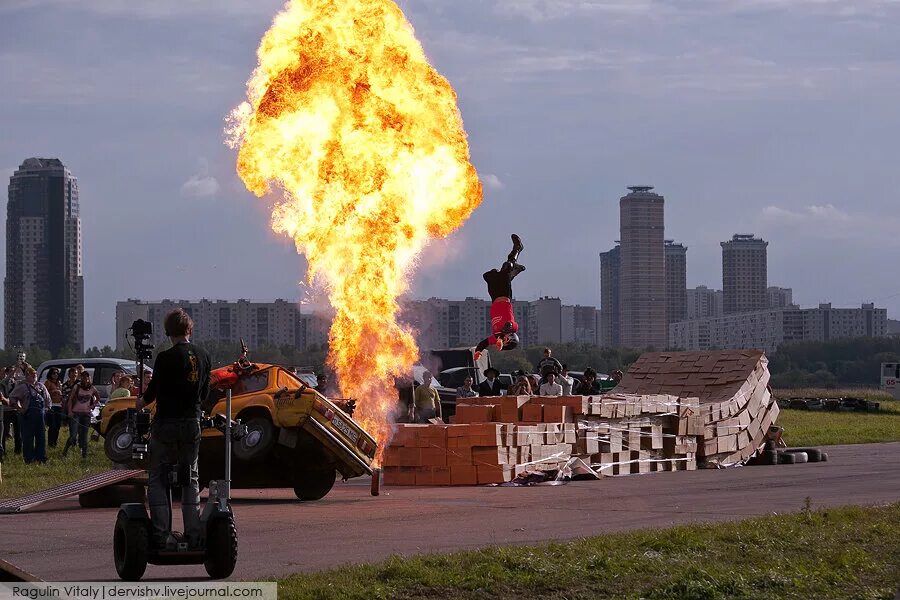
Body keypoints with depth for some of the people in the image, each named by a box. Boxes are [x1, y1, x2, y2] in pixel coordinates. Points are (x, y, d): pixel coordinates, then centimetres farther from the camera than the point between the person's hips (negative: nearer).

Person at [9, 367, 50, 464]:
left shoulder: (40, 386, 13)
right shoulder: (22, 387, -5)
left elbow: (47, 397, 27)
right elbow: (12, 398, -7)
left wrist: (47, 407, 16)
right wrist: (19, 408, -11)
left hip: (40, 415, 6)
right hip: (28, 416, -6)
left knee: (41, 437, 9)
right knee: (28, 438, -3)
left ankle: (41, 458, 18)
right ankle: (29, 459, 2)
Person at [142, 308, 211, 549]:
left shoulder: (165, 358, -14)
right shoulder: (203, 357, 1)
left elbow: (153, 391, -5)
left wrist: (142, 400, 17)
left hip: (166, 424, -4)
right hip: (193, 423, 5)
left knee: (158, 479, 5)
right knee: (190, 479, 15)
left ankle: (161, 534, -3)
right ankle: (194, 534, 11)